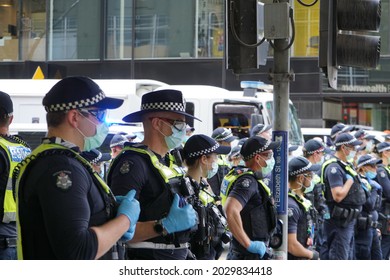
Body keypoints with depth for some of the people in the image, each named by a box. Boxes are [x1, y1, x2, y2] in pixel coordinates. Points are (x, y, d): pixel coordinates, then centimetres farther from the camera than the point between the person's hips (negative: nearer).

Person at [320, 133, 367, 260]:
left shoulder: (346, 166, 13)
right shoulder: (334, 168, -19)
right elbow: (338, 195, -28)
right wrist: (350, 180, -19)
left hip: (349, 220, 11)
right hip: (339, 221, -11)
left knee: (348, 257, 17)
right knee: (338, 258, -8)